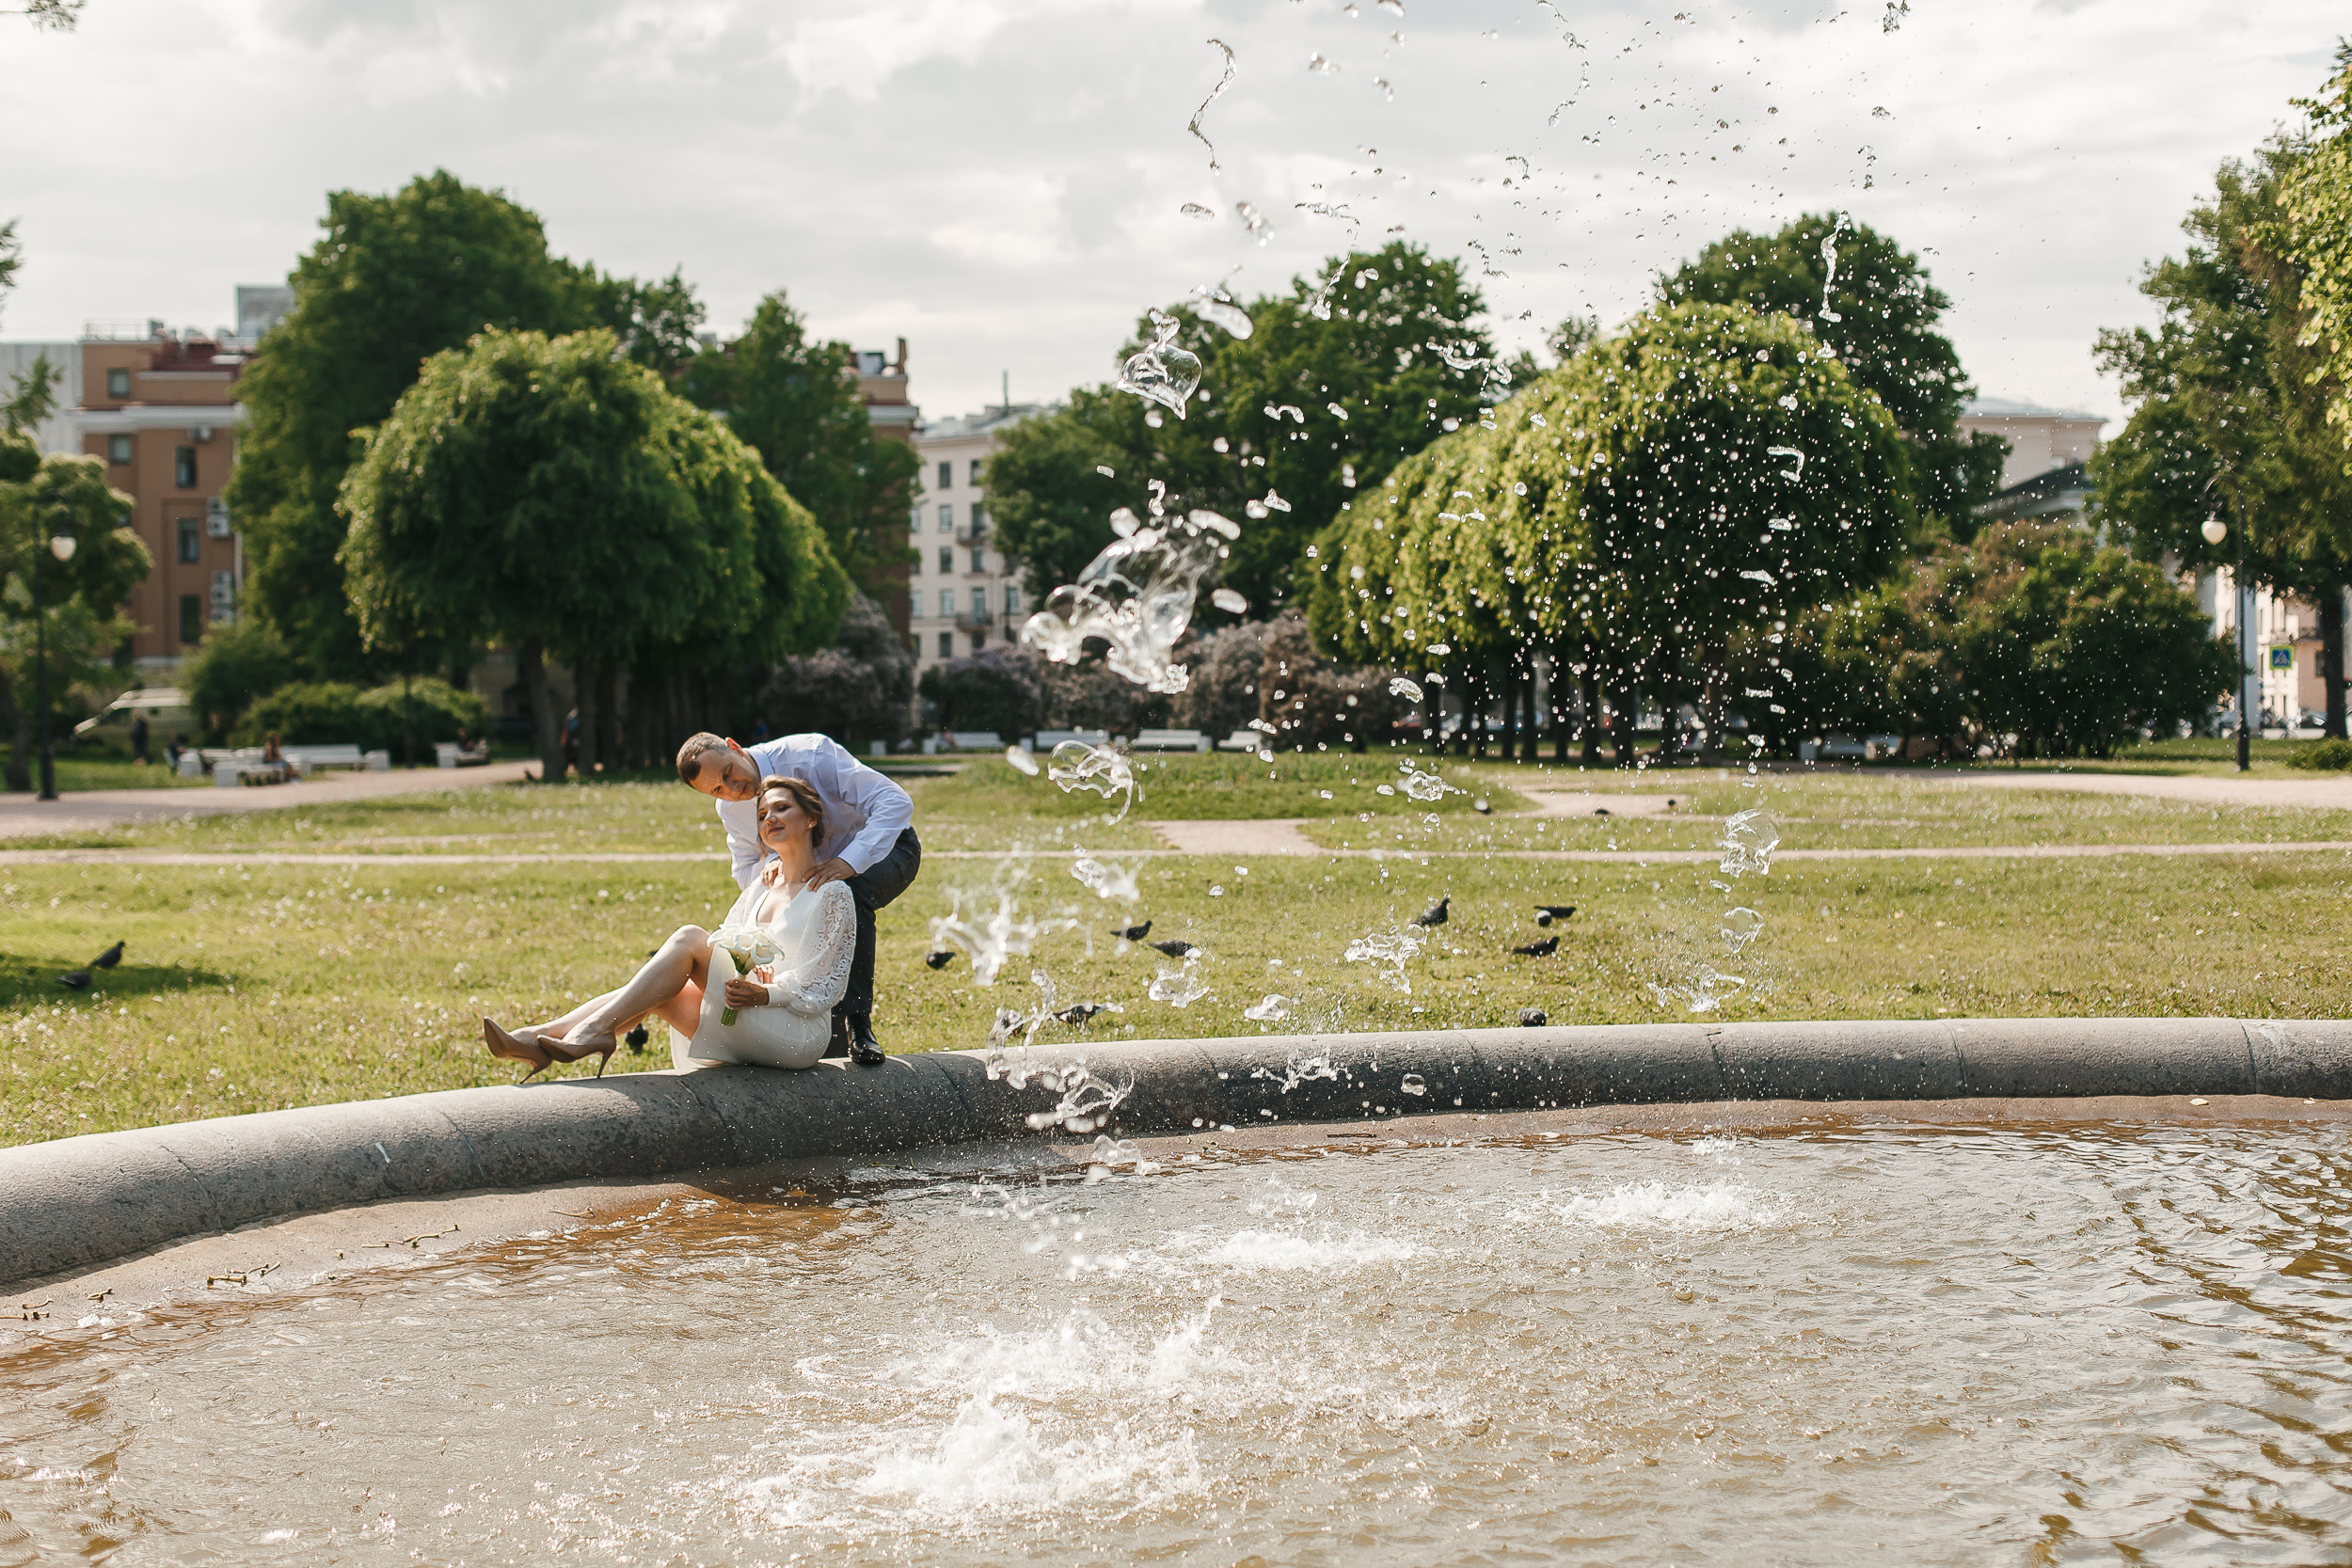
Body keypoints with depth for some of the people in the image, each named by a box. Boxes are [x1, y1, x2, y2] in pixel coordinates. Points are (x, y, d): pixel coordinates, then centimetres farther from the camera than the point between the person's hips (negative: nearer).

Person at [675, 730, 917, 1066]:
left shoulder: (810, 755, -32)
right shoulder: (729, 807, -12)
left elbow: (895, 802, -35)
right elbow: (746, 873, -2)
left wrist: (850, 861, -49)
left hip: (886, 849, -6)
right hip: (822, 865, 6)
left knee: (851, 891, -37)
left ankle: (857, 1022, -35)